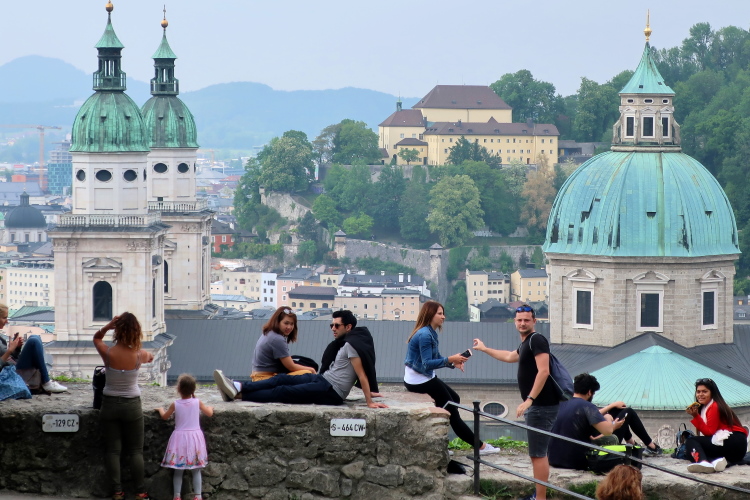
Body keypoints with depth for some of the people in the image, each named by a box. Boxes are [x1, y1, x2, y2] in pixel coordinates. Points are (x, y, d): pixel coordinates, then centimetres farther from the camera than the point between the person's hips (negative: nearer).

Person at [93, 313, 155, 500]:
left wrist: (108, 325, -11)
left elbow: (96, 337, 5)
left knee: (112, 450, 8)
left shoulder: (108, 353, -17)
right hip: (132, 405, 0)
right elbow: (151, 357, 10)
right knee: (136, 450, 9)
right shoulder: (139, 355, -16)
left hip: (110, 405, 0)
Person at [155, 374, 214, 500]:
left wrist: (160, 409, 31)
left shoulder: (175, 404, -6)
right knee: (196, 470, 8)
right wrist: (210, 408, 32)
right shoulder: (197, 402, -4)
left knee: (178, 470, 7)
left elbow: (165, 417, 10)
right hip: (195, 436, 1)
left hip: (180, 437, -1)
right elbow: (209, 413, 10)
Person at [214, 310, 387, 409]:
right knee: (281, 379, -4)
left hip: (330, 392, -10)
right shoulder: (344, 344, 20)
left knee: (284, 392, -16)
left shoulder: (351, 345, -12)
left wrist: (370, 401, -22)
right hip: (322, 379, 10)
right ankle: (238, 387, -15)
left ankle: (238, 394, -24)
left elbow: (362, 375, -17)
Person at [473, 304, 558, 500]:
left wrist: (529, 400, -29)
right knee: (537, 452, 17)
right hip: (535, 405, 11)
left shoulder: (536, 340, -12)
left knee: (538, 453, -10)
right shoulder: (526, 343, 19)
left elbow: (543, 371, -24)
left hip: (542, 405, -11)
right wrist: (485, 349, 53)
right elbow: (509, 356, 41)